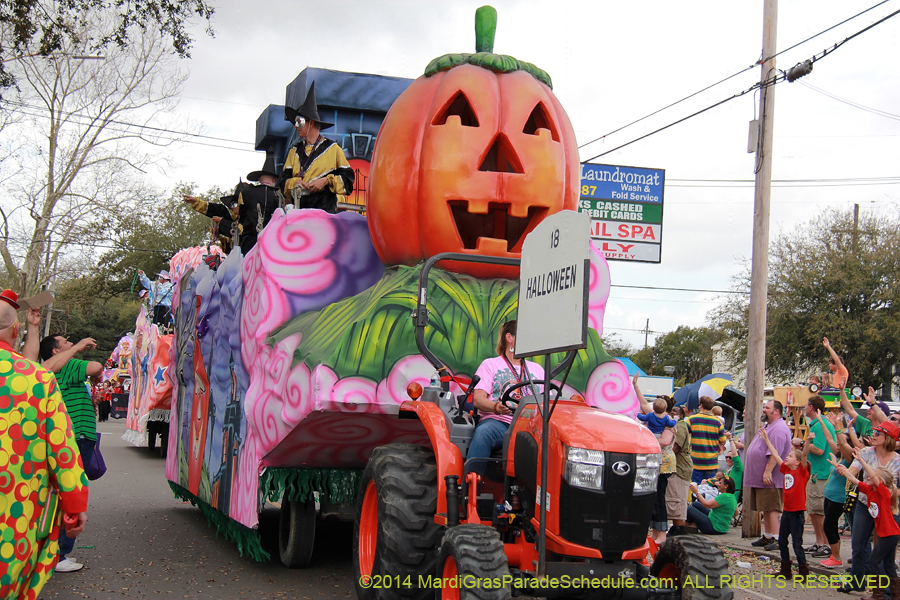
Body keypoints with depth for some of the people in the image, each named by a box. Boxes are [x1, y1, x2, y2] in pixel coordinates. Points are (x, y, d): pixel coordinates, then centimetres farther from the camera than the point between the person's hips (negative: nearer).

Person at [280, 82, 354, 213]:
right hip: (299, 210, 3)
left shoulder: (333, 149, 9)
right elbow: (284, 179, 15)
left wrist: (326, 181, -10)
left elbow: (347, 177, 5)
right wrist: (294, 183, -7)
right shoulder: (294, 151, 22)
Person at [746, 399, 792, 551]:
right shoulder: (769, 427, 21)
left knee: (772, 509, -9)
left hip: (771, 479, -11)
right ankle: (767, 537, 20)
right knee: (766, 509, 14)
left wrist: (768, 472, -29)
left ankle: (776, 539, -8)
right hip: (760, 478, 11)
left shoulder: (778, 429, -16)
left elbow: (774, 453, -25)